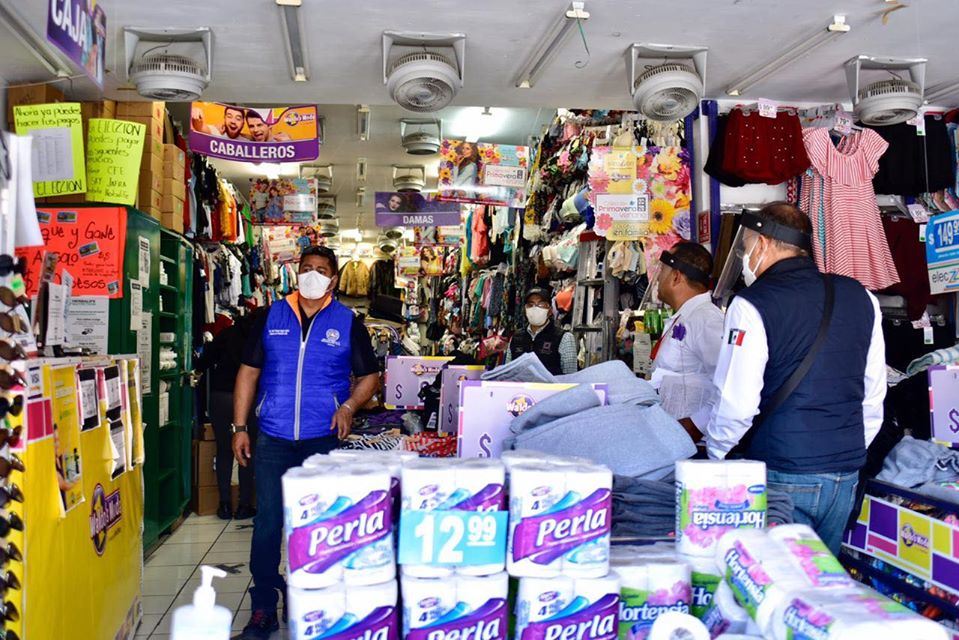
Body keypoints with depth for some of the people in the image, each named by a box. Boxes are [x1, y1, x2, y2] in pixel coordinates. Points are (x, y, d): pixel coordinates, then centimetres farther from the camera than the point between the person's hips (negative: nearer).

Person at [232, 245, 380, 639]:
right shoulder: (272, 317, 5)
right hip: (273, 439, 1)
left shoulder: (348, 323, 2)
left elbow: (370, 375, 6)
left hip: (324, 440, -1)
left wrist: (349, 405, -13)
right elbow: (249, 371, 8)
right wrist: (240, 427, 2)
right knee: (267, 523, 4)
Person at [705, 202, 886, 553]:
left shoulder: (752, 304, -13)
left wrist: (715, 451, 2)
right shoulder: (861, 298, 7)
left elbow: (736, 403, -15)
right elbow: (874, 396, 12)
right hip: (846, 474, 6)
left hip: (782, 476, -6)